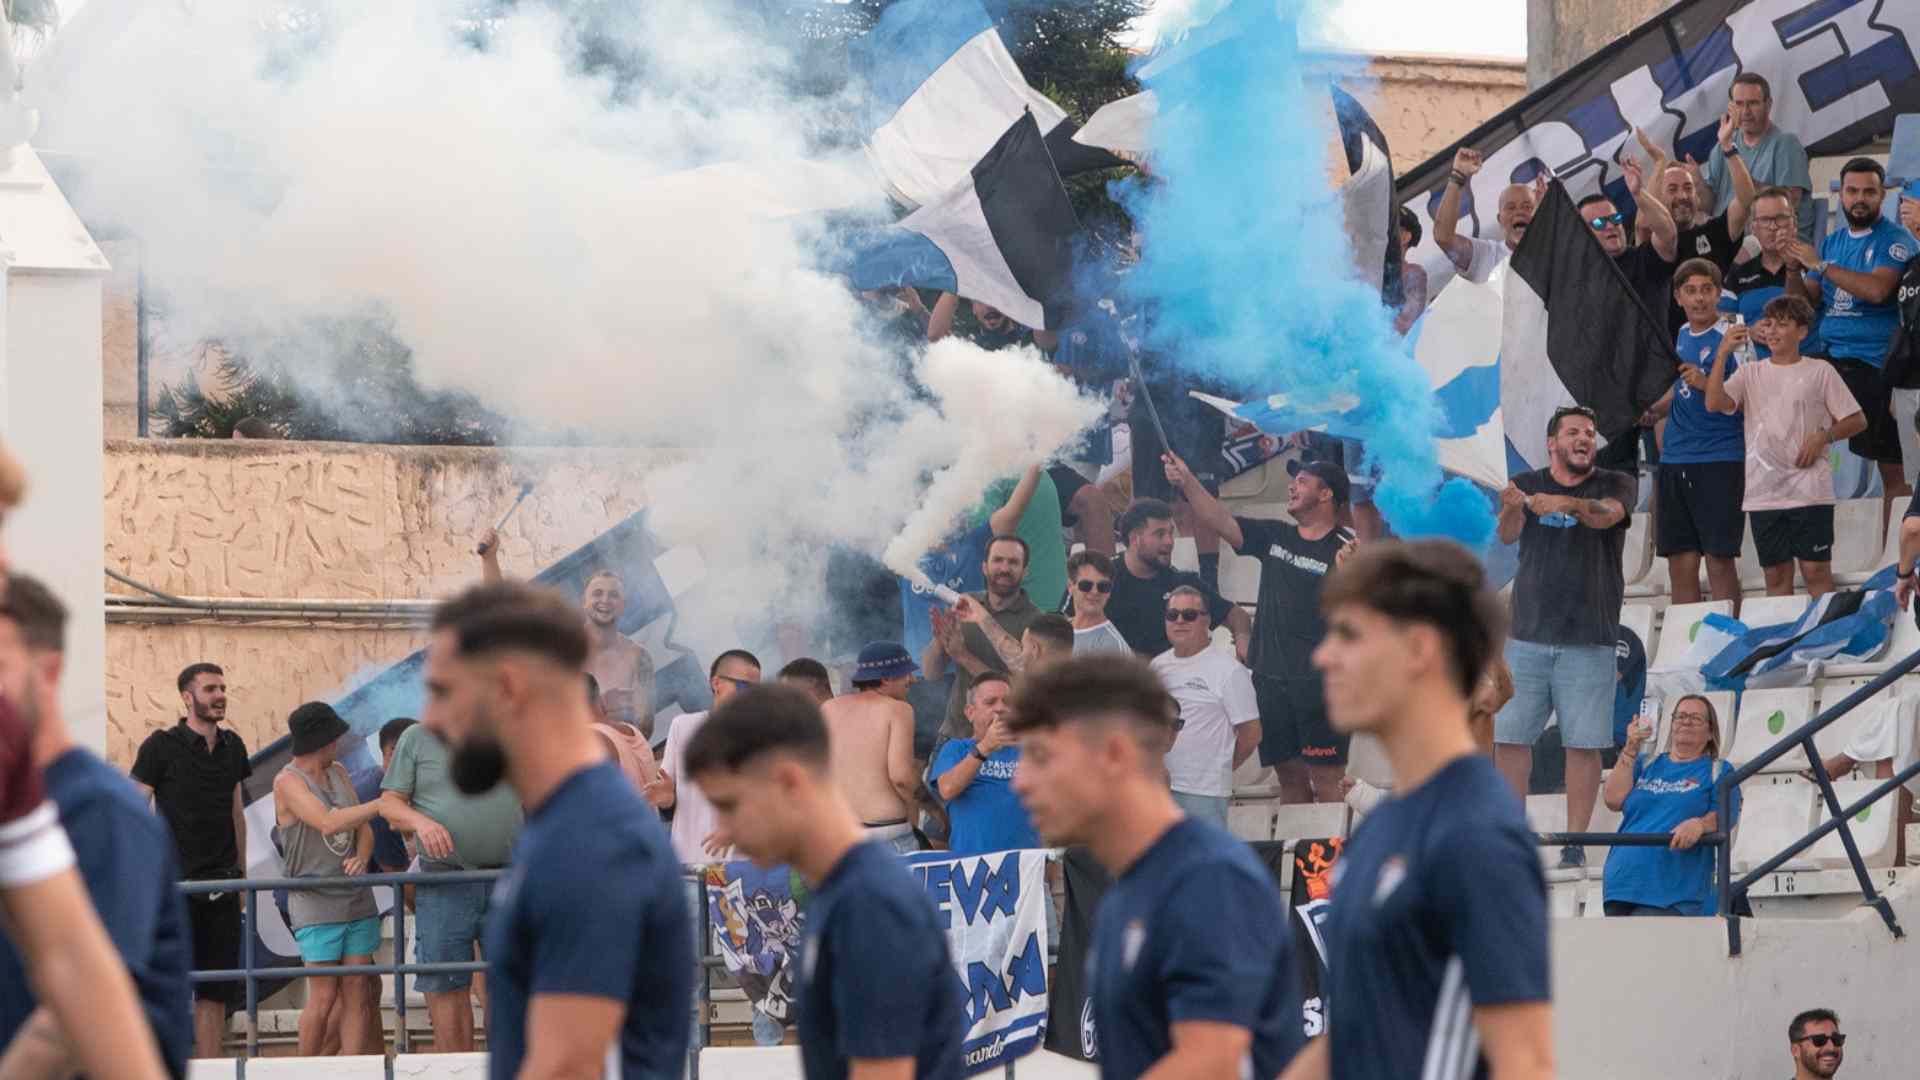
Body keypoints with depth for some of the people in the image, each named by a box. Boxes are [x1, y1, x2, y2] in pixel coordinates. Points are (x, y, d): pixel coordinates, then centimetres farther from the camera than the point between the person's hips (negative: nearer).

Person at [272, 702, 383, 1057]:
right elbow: (329, 823, -25)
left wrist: (361, 859, -11)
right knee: (323, 999, -8)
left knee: (356, 996, 0)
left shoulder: (338, 772, 11)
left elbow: (363, 830, 12)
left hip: (356, 900, 6)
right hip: (316, 904, -6)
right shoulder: (288, 781, -11)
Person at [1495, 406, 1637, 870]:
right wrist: (1511, 510, -36)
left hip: (1589, 640, -2)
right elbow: (1508, 534, -11)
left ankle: (1575, 841, 1)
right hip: (1528, 636, 2)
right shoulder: (1527, 485, 8)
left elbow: (1607, 515, -18)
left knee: (1583, 743, -3)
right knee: (1509, 736, -1)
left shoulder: (1615, 485, 5)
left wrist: (1568, 503, -39)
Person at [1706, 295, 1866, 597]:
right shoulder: (1751, 374, 10)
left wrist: (1823, 437, -11)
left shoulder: (1820, 371, 3)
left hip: (1809, 491, -3)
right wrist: (1722, 354, -12)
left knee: (1816, 571, -4)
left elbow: (1857, 421, 6)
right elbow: (1714, 403, -7)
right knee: (1776, 575, 6)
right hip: (1764, 492, 3)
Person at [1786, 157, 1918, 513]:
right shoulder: (1832, 242, 16)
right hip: (1828, 354, 6)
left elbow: (1877, 289, -22)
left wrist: (1820, 265, -15)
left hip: (1874, 365, -6)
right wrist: (1794, 271, -6)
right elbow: (1804, 304, 14)